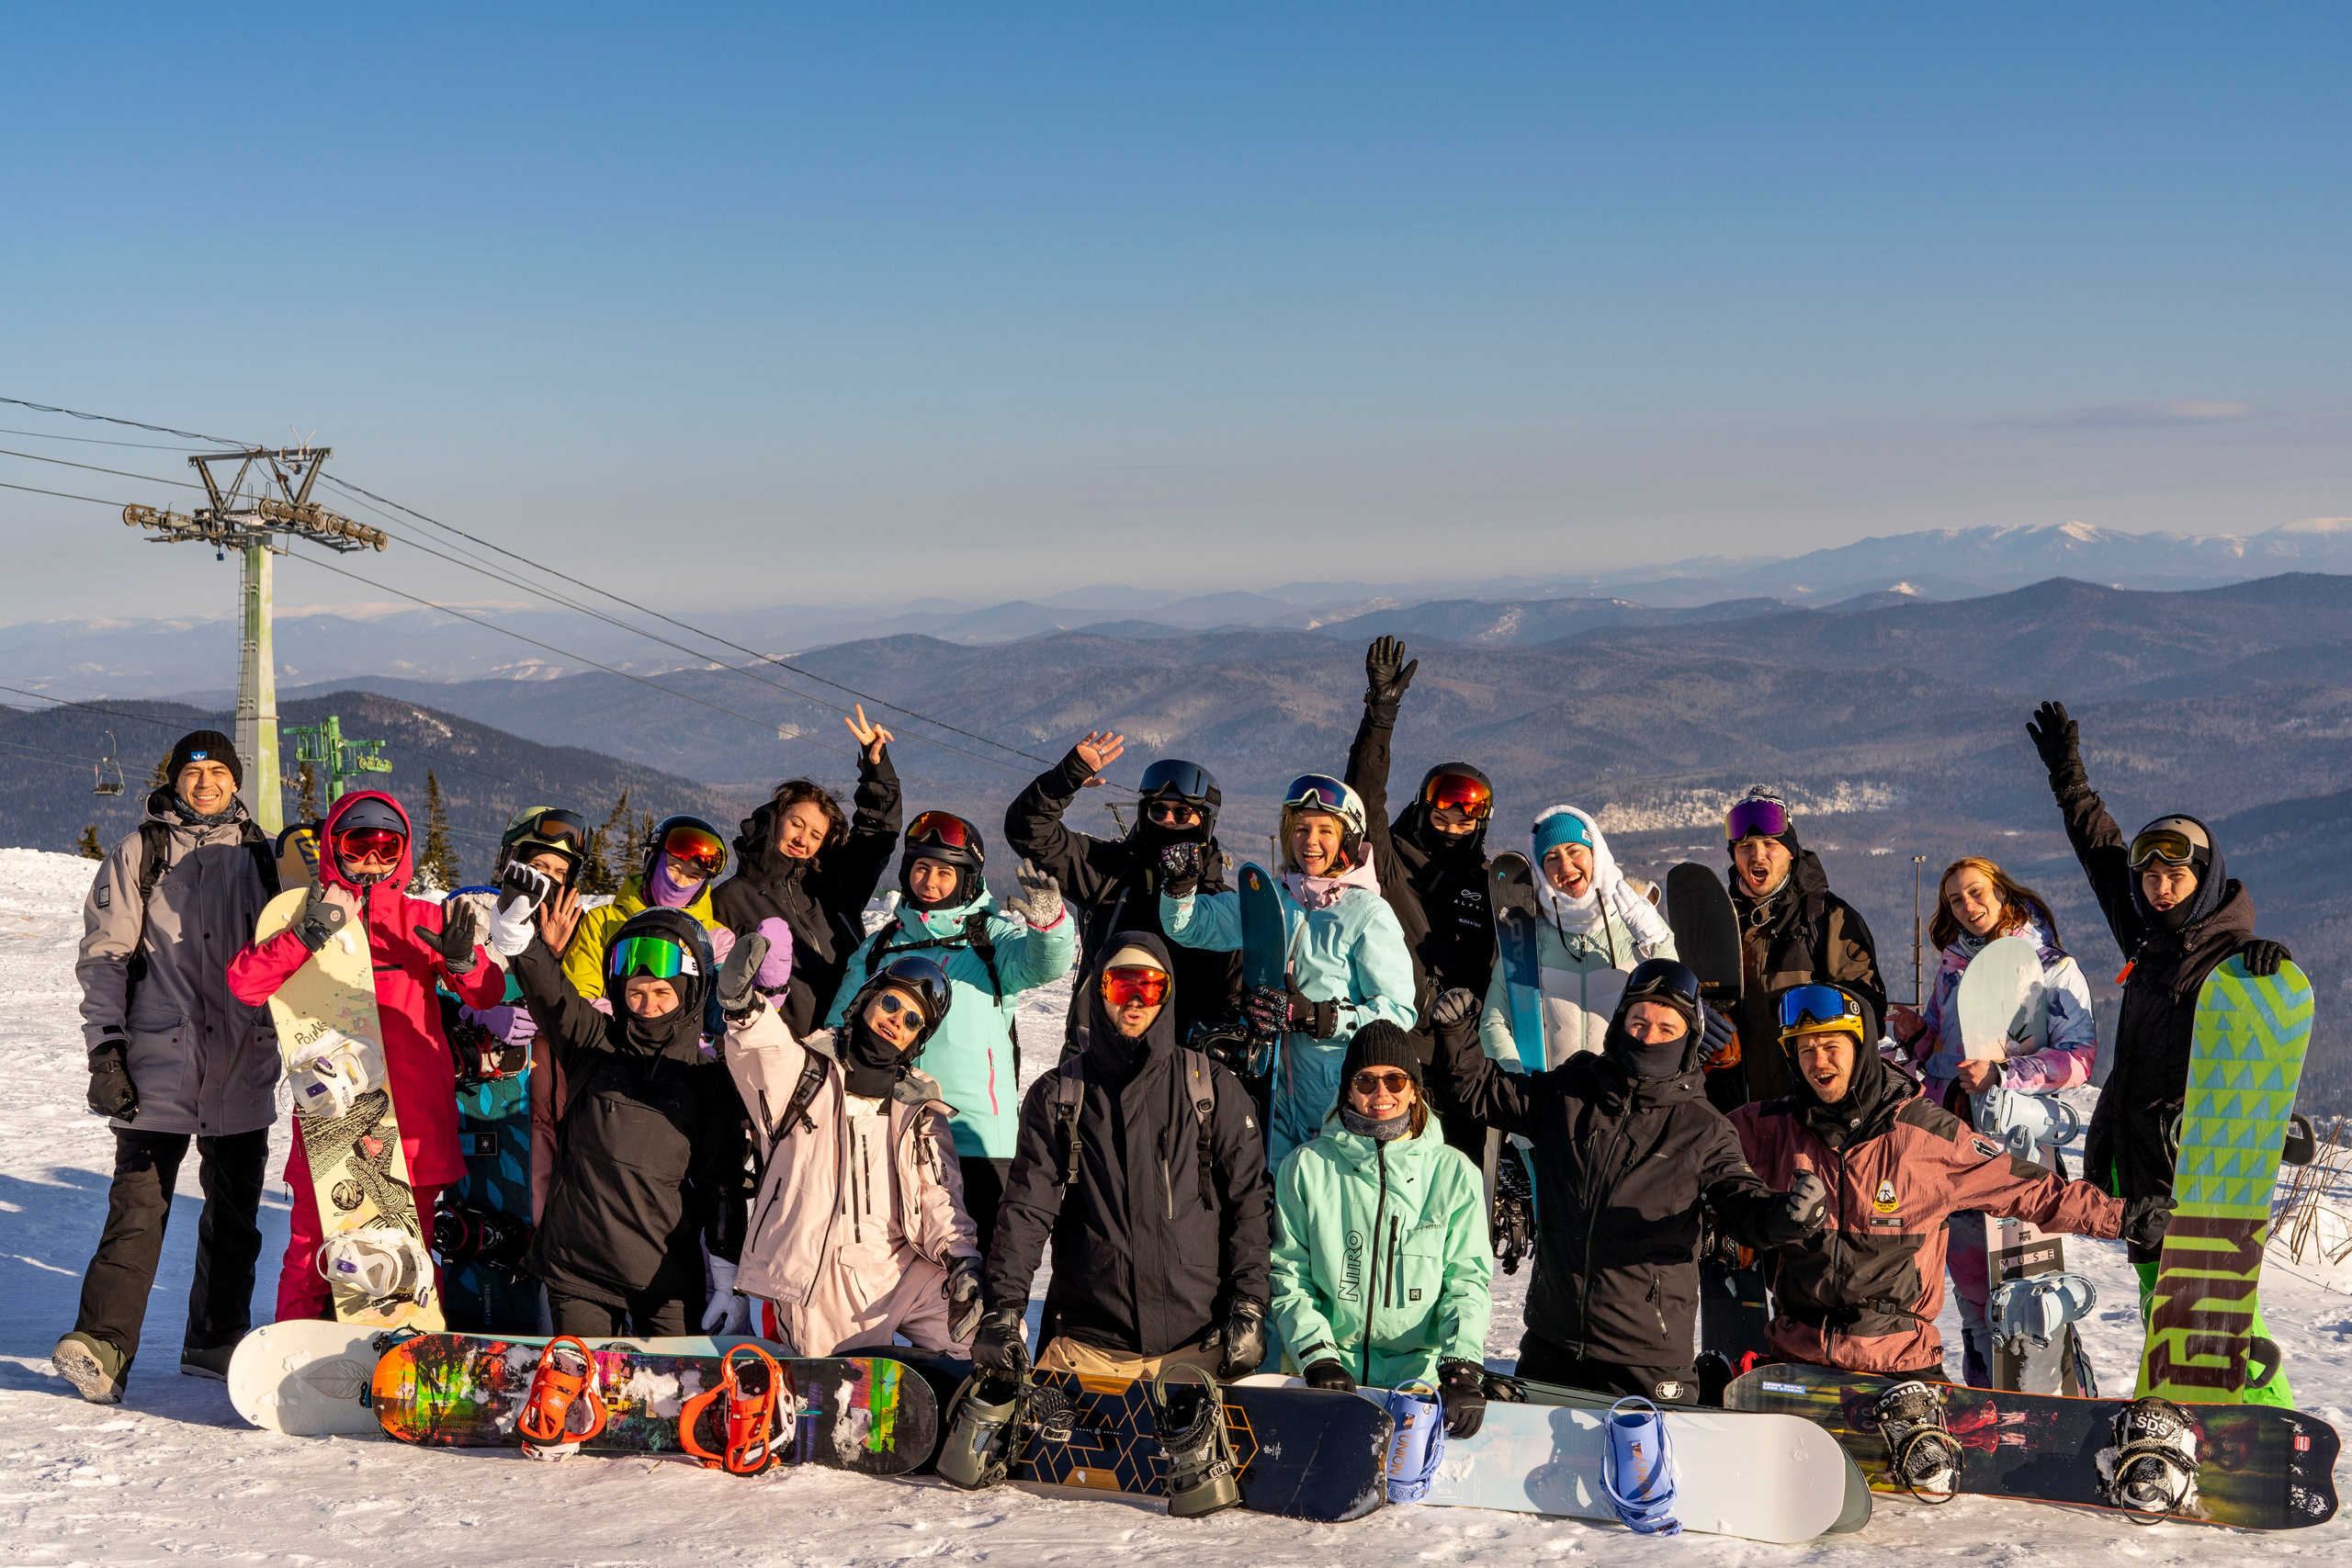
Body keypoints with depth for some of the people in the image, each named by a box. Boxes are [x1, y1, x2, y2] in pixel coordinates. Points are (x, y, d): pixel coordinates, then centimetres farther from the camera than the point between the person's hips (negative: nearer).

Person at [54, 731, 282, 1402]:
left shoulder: (258, 855, 11)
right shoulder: (139, 853, 3)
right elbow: (104, 955, 0)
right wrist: (105, 1049, -8)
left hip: (243, 1067, 3)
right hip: (158, 1067, -3)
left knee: (235, 1212, 8)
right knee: (138, 1205, -11)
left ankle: (216, 1339, 19)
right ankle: (102, 1345, -13)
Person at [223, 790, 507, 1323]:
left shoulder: (423, 920, 9)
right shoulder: (307, 915, 6)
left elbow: (487, 995, 3)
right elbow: (244, 982, -7)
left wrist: (461, 958, -19)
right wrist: (306, 935, -20)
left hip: (413, 1118, 1)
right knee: (312, 1243, 0)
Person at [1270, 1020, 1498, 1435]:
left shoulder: (1453, 1172, 8)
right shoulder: (1306, 1167, 7)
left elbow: (1467, 1280, 6)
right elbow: (1287, 1275, 7)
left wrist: (1462, 1364, -10)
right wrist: (1318, 1357, -7)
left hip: (1420, 1374, 0)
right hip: (1324, 1379, 0)